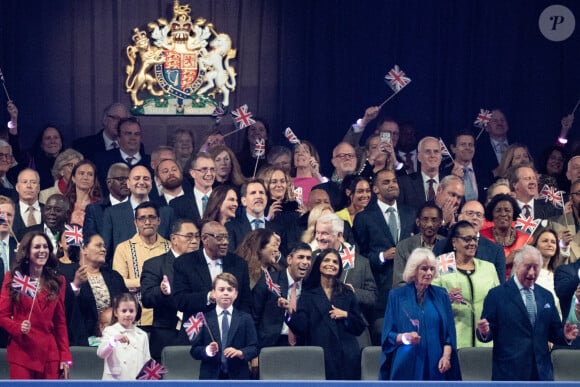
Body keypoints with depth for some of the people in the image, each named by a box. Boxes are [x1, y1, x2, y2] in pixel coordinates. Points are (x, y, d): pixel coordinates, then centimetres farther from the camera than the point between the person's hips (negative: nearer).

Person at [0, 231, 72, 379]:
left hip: (50, 354, 2)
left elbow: (60, 321, 11)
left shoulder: (57, 281, 11)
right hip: (21, 352, -2)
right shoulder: (13, 278, 5)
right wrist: (18, 328, -17)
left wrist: (65, 356, 4)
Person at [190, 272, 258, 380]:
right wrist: (207, 350, -19)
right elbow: (194, 350, 2)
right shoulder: (204, 319, 4)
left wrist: (241, 353, -18)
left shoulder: (245, 318, 7)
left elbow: (254, 348, 2)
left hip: (238, 376, 1)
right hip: (211, 376, -1)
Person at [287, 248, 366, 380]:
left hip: (346, 355, 2)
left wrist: (346, 315, -4)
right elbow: (302, 328, -3)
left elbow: (360, 327, 12)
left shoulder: (347, 293, 15)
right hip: (320, 355, -2)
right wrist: (290, 311, -17)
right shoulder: (308, 294, 9)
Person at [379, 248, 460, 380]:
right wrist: (404, 337, -17)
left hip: (435, 365, 2)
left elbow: (449, 332, 8)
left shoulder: (441, 296, 9)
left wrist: (446, 356, -7)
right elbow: (388, 335, 3)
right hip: (406, 366, -1)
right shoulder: (397, 296, 4)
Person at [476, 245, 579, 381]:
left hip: (542, 373, 4)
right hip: (509, 373, -4)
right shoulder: (497, 295, -1)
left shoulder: (546, 296, 13)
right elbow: (489, 332, -2)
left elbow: (553, 332, 16)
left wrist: (564, 335, -5)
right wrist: (484, 332, -25)